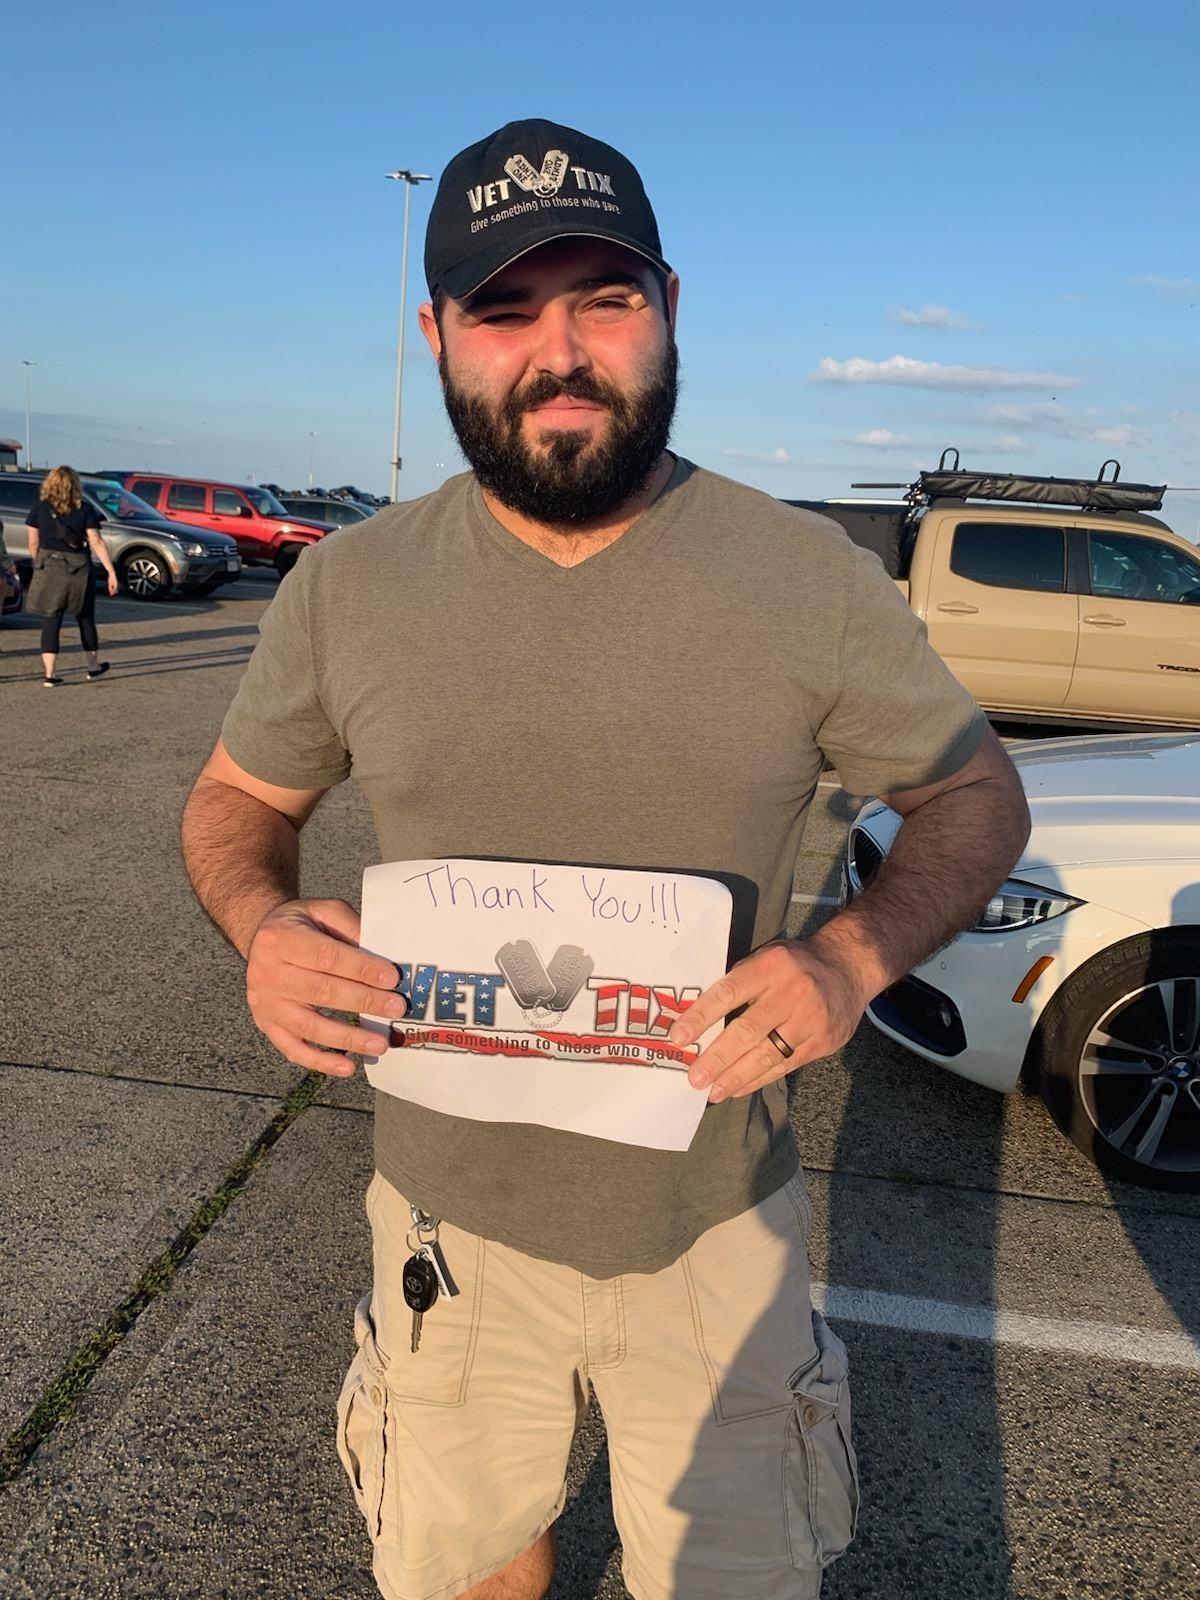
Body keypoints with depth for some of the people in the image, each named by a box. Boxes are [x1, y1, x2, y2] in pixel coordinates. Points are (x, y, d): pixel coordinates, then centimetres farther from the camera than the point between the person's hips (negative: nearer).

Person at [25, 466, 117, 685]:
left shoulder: (40, 507, 0)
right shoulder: (84, 509, -4)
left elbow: (33, 544, 3)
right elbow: (96, 543, -10)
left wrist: (38, 567, 17)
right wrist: (111, 572, -9)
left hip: (49, 570, 1)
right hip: (79, 570, -1)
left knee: (52, 620, 3)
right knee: (85, 619, 15)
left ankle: (49, 673, -5)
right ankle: (93, 666, 29)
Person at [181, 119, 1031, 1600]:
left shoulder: (813, 581, -12)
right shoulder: (346, 588, -7)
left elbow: (975, 793, -2)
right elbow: (237, 798, 6)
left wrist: (856, 957, -22)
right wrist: (262, 925, -17)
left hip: (715, 1223, -1)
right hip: (451, 1214, 2)